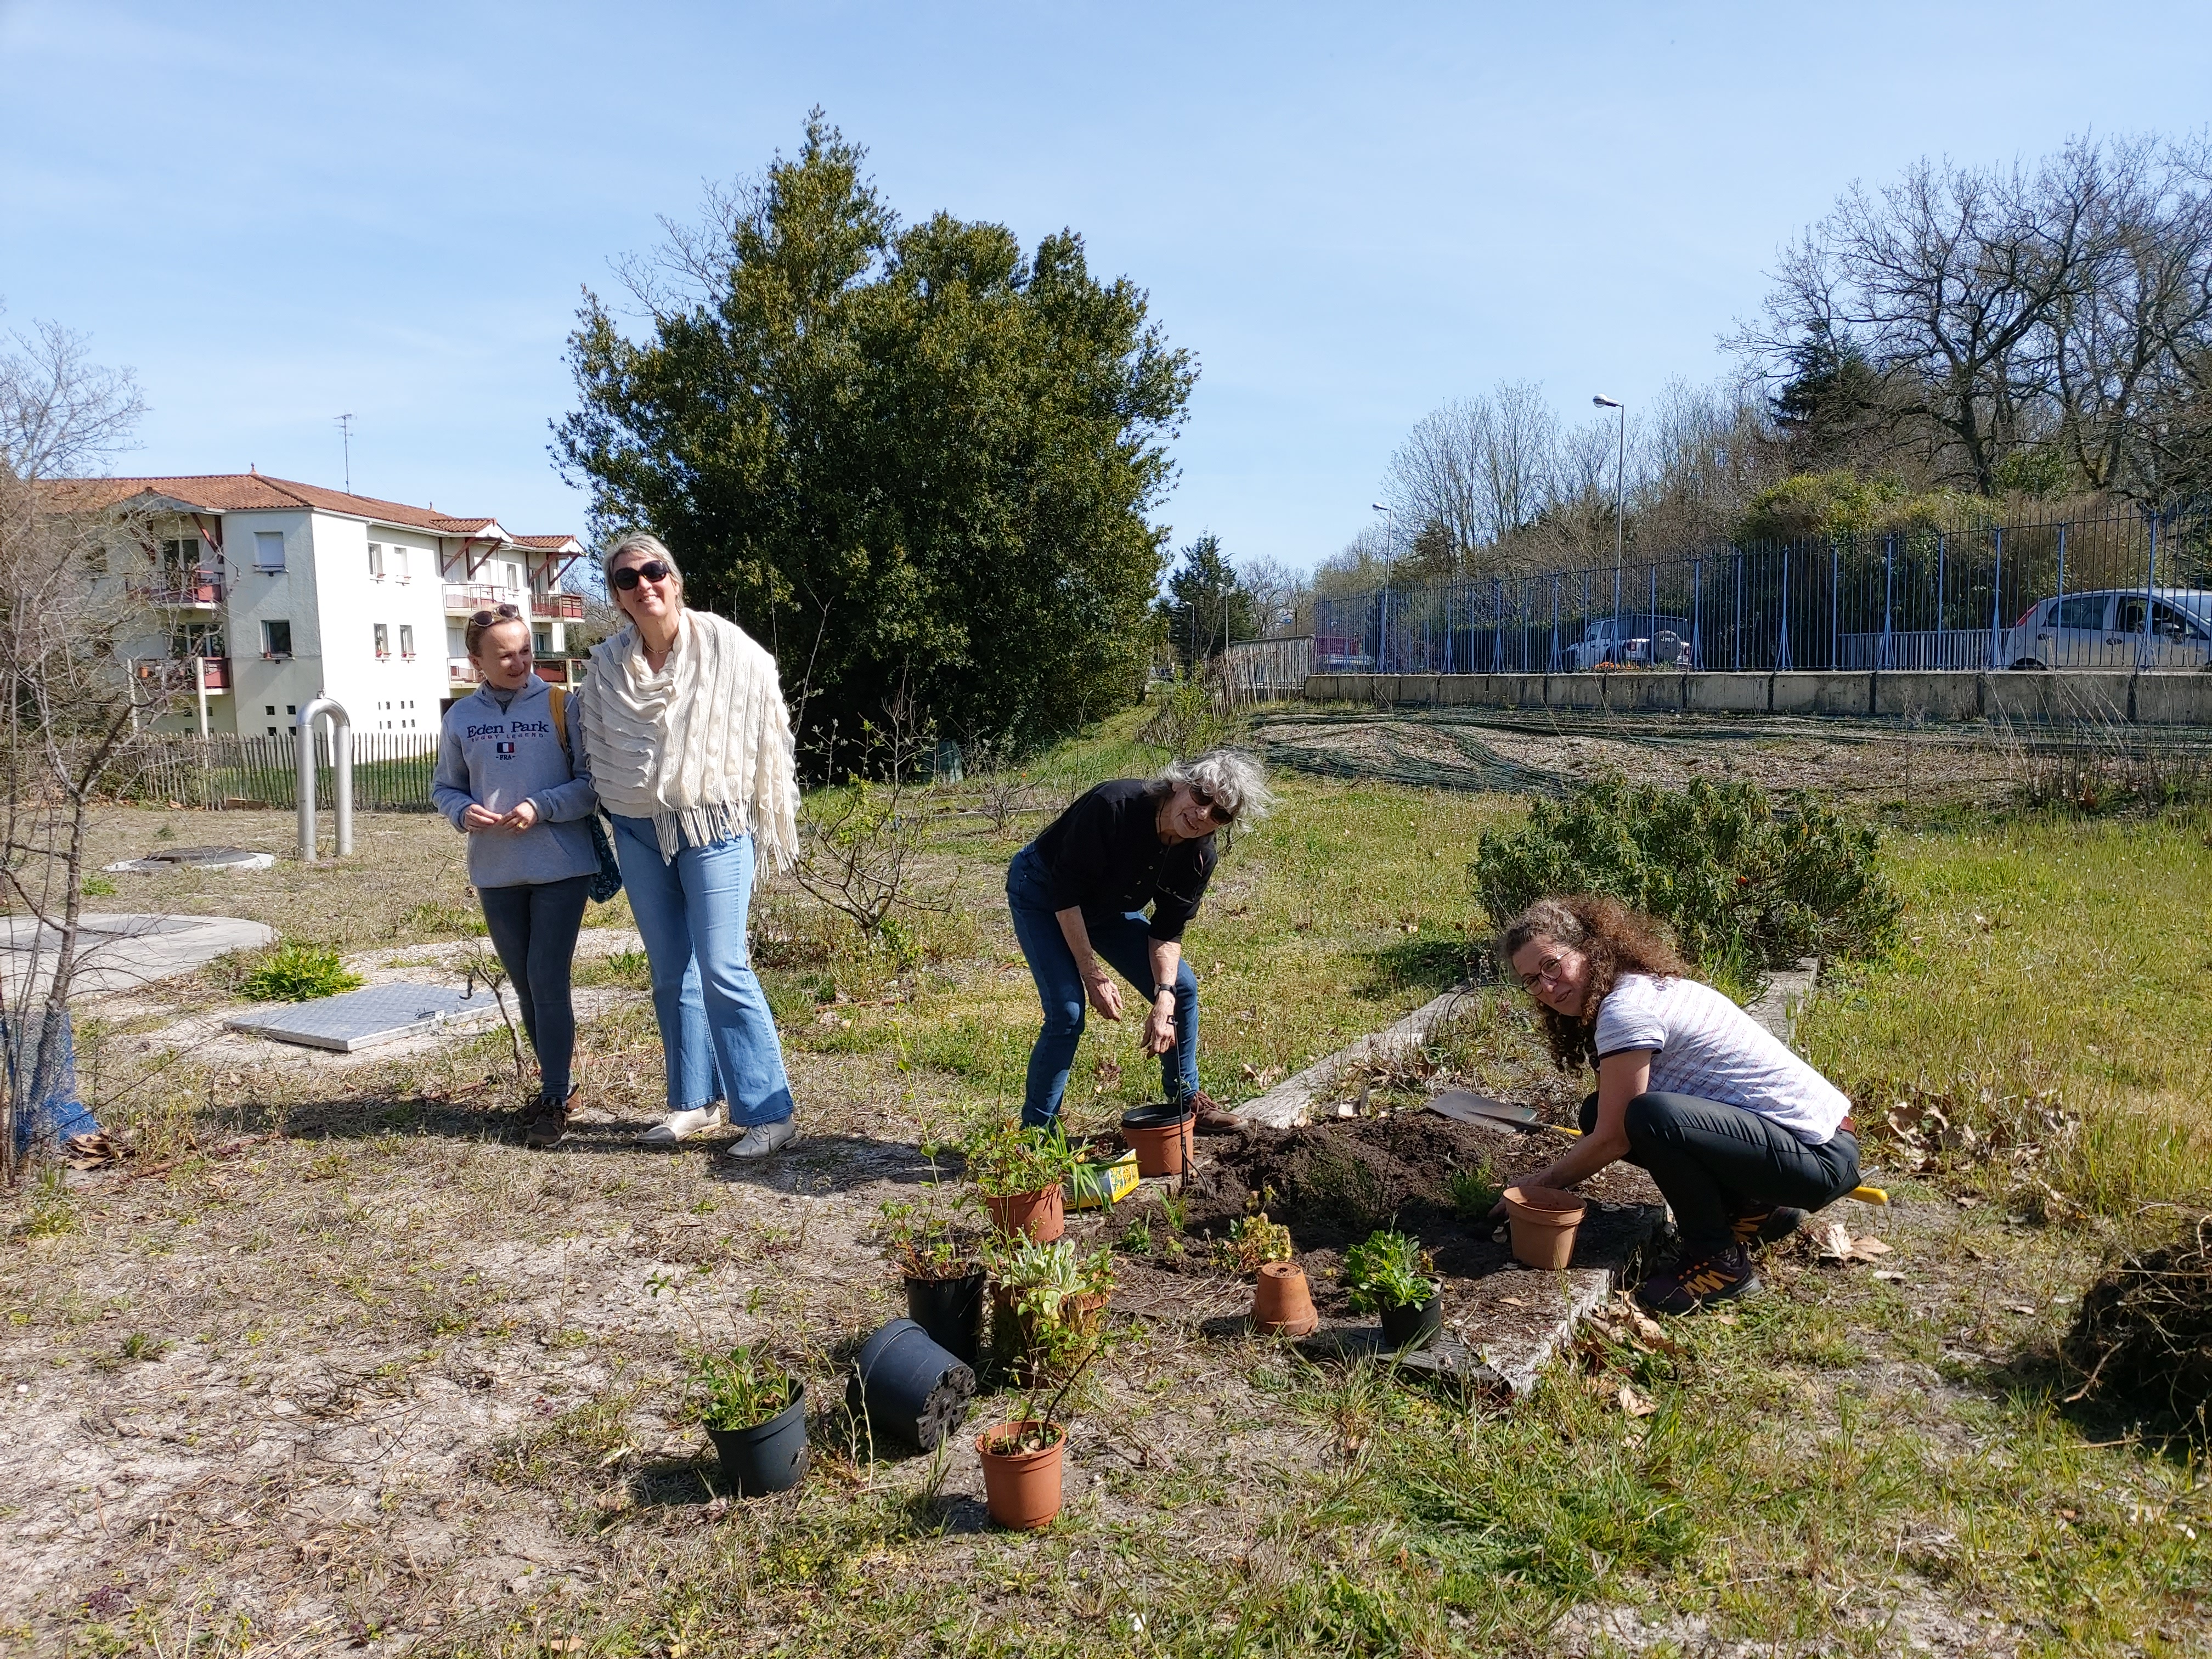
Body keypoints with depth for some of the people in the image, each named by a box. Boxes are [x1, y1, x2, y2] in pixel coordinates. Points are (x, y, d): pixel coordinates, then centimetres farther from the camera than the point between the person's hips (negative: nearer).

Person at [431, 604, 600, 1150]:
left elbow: (594, 782, -6)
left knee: (549, 981, -5)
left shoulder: (560, 704, -6)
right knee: (524, 985, 13)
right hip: (495, 873, 4)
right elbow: (445, 788, 14)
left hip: (561, 868, -4)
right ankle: (558, 1081, 28)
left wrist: (540, 808, -18)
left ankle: (554, 1099, 5)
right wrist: (463, 812, -7)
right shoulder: (462, 717, 5)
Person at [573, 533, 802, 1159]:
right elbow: (594, 750, 17)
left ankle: (767, 1112, -4)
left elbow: (767, 736, -2)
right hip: (638, 833, 5)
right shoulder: (607, 666, 4)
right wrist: (614, 805, 18)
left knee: (722, 968, -11)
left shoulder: (729, 650, -8)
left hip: (713, 826, -5)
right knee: (670, 971, 10)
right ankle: (695, 1100, 22)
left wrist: (769, 827, 1)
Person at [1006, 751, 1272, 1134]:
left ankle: (1186, 1100, 21)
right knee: (1068, 1012, -19)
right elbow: (1065, 891, -30)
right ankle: (1035, 1131, -4)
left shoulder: (1198, 857, -18)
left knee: (1182, 986, 2)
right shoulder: (1115, 805, -37)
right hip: (1041, 894, -6)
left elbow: (1168, 931, -9)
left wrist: (1164, 999, -23)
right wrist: (1092, 974, -26)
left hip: (1108, 905, 6)